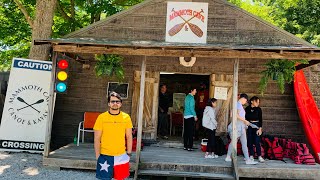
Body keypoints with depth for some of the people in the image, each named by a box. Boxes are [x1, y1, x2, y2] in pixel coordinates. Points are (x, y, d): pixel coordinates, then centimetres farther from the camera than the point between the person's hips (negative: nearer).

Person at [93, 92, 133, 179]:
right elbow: (97, 139, -3)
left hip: (121, 156, 2)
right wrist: (97, 156, -4)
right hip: (105, 156, -1)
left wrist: (129, 153, 5)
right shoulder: (101, 117, -7)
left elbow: (129, 137, 5)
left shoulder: (126, 117, -2)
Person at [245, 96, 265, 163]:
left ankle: (259, 156, 0)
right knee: (250, 141, 4)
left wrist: (260, 128, -9)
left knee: (257, 141, -7)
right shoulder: (247, 108, 3)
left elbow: (260, 119, -1)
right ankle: (251, 155, 13)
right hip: (249, 126, 2)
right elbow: (245, 118, 8)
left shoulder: (258, 109, 1)